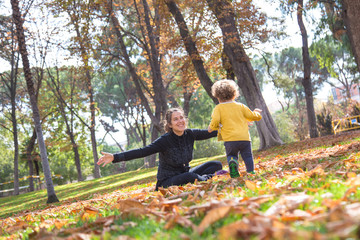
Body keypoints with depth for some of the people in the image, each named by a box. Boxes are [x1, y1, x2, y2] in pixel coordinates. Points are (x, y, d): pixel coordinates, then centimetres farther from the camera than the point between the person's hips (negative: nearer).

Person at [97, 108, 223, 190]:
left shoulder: (190, 134, -4)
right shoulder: (165, 140, -19)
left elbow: (209, 133, 8)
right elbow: (142, 151, -26)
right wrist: (115, 157, -37)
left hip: (184, 175, 6)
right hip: (167, 182, -6)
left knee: (216, 165, -4)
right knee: (190, 176, -36)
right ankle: (208, 179, -10)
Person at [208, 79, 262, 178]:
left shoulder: (218, 108, 4)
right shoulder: (240, 106, 13)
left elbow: (215, 120, -12)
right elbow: (252, 116, 19)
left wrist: (211, 128, 8)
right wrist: (256, 113, 42)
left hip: (230, 139, -1)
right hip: (244, 137, 1)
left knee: (231, 155, 18)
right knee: (248, 156, 13)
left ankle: (232, 162, -13)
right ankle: (250, 170, -8)